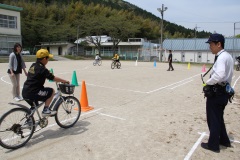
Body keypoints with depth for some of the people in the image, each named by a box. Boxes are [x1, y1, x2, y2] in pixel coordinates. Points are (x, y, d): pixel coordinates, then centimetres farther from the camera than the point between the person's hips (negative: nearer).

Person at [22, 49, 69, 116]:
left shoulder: (33, 66, 12)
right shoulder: (41, 68, -15)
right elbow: (53, 78, -14)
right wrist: (65, 81, -1)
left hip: (25, 92, 9)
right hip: (32, 93, -9)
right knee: (51, 91, 1)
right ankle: (45, 110, 1)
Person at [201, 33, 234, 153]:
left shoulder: (221, 57, -19)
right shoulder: (228, 56, 12)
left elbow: (219, 75, -34)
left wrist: (207, 82, -18)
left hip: (217, 92, -10)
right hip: (224, 91, 10)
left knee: (213, 119, 4)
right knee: (218, 118, 23)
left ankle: (213, 145, 17)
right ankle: (224, 140, 36)